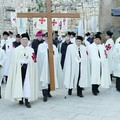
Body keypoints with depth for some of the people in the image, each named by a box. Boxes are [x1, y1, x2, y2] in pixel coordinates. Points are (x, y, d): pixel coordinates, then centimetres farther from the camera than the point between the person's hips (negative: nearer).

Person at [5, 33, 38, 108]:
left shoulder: (31, 50, 10)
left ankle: (27, 100, -3)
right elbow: (15, 61, 1)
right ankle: (20, 98, 12)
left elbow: (33, 60, 3)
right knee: (19, 83, 0)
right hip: (19, 68, -1)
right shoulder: (17, 50, 6)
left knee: (28, 83, -4)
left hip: (28, 68, 1)